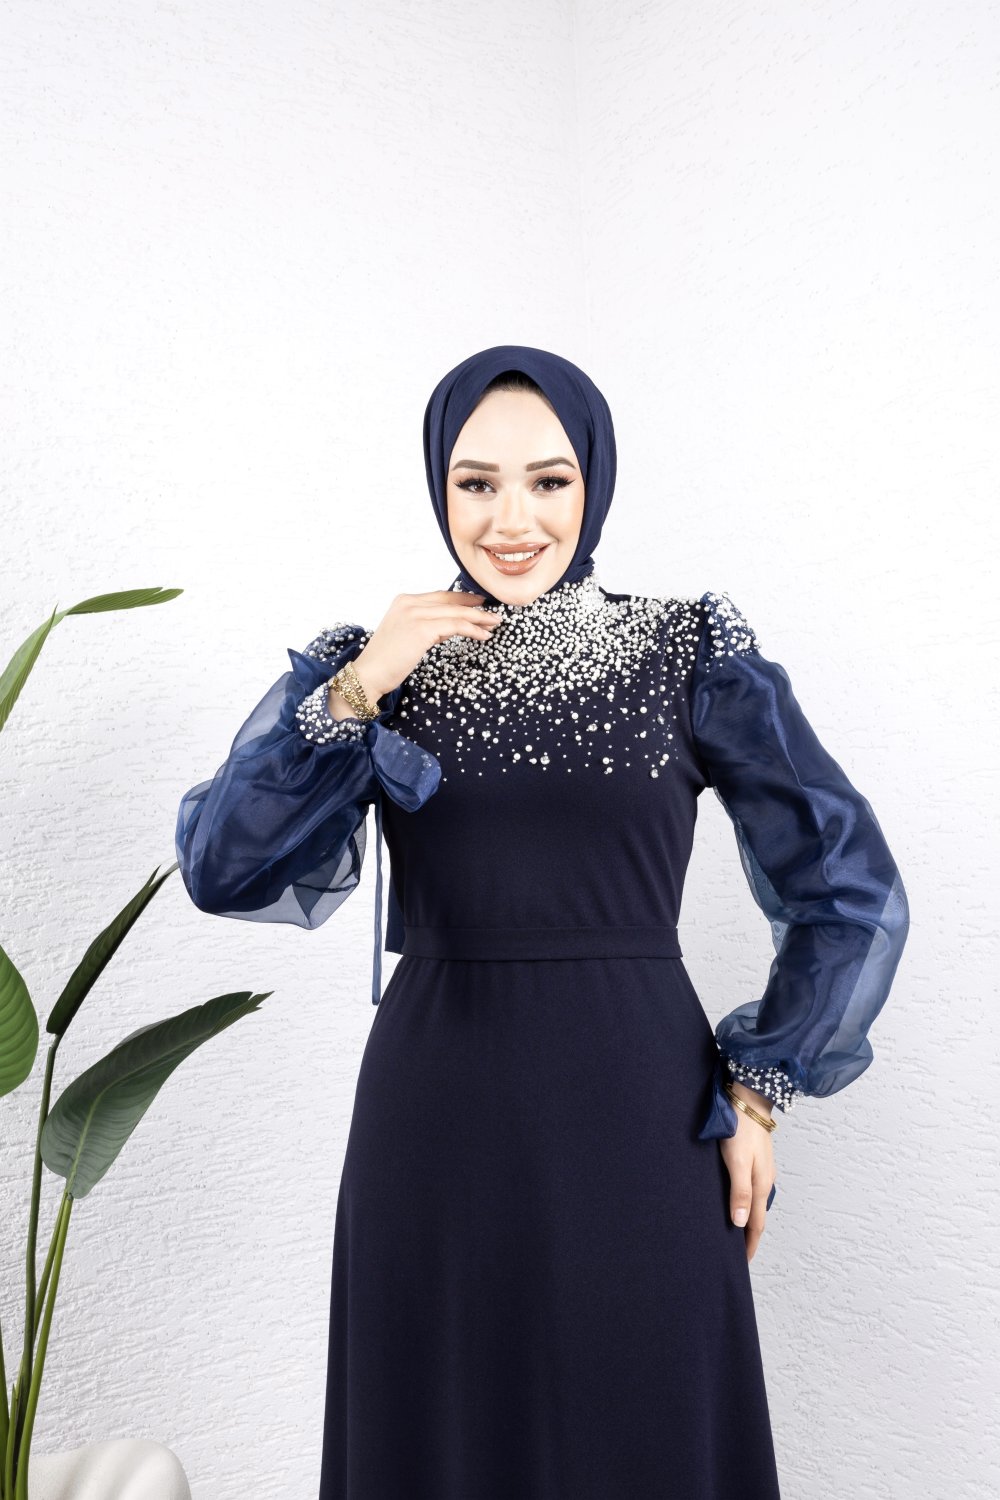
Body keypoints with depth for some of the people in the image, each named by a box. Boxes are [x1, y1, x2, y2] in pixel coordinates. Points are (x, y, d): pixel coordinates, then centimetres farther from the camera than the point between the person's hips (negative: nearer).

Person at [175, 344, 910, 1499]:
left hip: (638, 1118, -1)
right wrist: (357, 690, -15)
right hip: (435, 1125, 1)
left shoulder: (695, 655, -3)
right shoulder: (367, 665, 1)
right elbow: (222, 870, -8)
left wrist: (758, 1091, -1)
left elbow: (852, 888, 1)